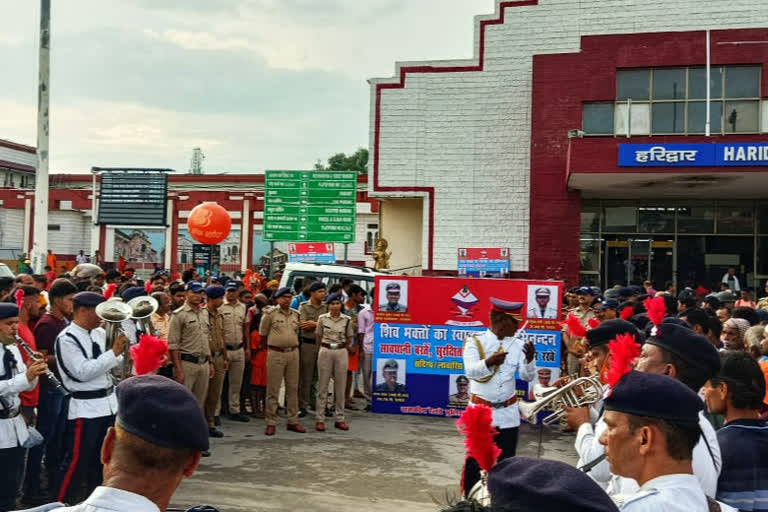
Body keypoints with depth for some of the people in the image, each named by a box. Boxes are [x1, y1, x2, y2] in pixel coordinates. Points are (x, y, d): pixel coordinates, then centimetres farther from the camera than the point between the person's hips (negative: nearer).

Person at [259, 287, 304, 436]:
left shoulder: (296, 314, 10)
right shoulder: (270, 314, -3)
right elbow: (263, 334, 4)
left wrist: (292, 345, 14)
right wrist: (272, 346, 10)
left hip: (293, 352, 4)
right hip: (275, 354, -4)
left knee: (293, 388, 8)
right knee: (273, 389, -1)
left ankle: (293, 421, 17)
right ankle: (270, 423, 6)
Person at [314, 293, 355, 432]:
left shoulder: (347, 320, -1)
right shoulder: (322, 318, -1)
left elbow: (349, 338, 11)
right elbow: (318, 336, 9)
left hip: (341, 353, 1)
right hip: (325, 352, -1)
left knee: (340, 386, 6)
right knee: (322, 386, 3)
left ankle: (340, 419, 14)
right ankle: (319, 419, 7)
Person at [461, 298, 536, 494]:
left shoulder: (518, 345, 0)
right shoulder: (475, 341, -9)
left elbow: (528, 376, -8)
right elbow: (471, 371, -25)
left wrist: (529, 358, -29)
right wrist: (489, 362, -46)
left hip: (508, 413, 3)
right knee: (475, 460, 3)